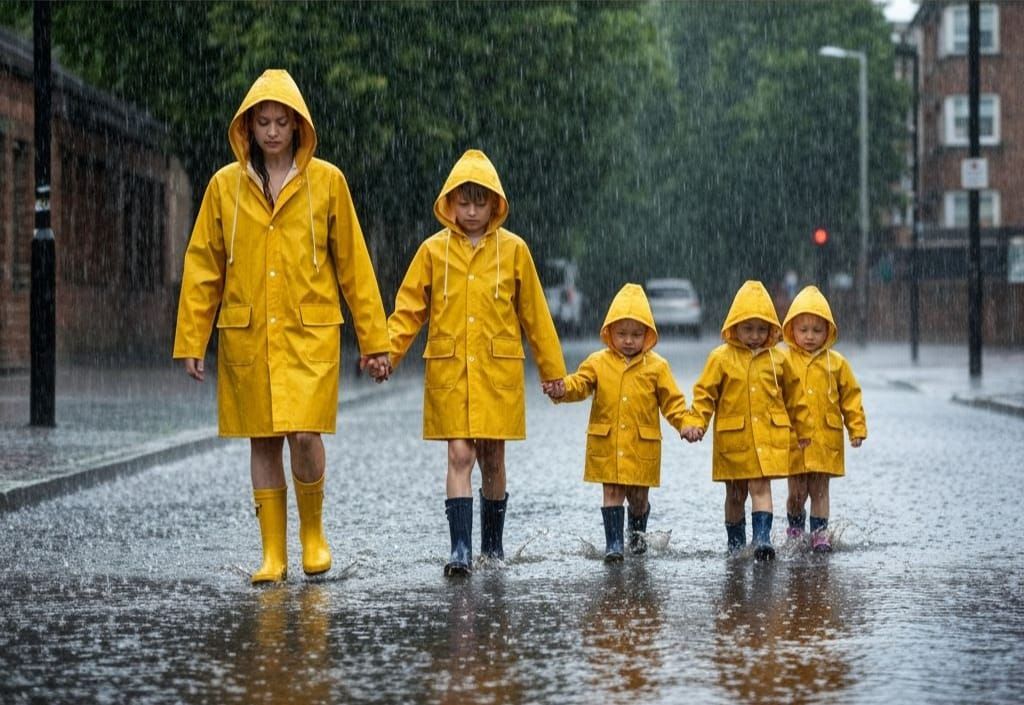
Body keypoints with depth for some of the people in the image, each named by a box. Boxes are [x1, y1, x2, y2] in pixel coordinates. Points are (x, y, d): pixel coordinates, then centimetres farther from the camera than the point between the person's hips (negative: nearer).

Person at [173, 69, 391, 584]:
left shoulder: (326, 182, 1)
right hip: (246, 335, 2)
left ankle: (313, 529, 11)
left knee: (304, 434, -14)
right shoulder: (225, 185, 4)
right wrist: (191, 340, 3)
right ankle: (274, 554, 13)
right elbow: (202, 267, 7)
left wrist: (375, 338, 3)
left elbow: (353, 265, 4)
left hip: (310, 332, -2)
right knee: (262, 441, 5)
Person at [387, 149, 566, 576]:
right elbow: (409, 308, 4)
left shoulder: (513, 249, 4)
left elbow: (534, 313, 9)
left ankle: (493, 543, 23)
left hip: (498, 369, 1)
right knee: (460, 455, -9)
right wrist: (387, 353, -10)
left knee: (492, 458, 8)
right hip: (449, 371, -1)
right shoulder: (434, 250, 3)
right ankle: (461, 549, -12)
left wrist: (553, 370, 12)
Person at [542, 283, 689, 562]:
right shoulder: (598, 362, 2)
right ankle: (613, 543, 1)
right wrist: (562, 388, -30)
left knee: (638, 495, 10)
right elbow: (581, 383, -8)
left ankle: (637, 531, 38)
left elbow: (672, 400, 4)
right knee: (612, 493, -3)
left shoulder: (656, 366, 2)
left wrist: (686, 424, -10)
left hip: (643, 444, 0)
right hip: (607, 443, 0)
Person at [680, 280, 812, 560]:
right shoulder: (721, 358, -3)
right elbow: (705, 393, -1)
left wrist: (803, 429, 21)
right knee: (735, 493, 12)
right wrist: (695, 423, -14)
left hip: (768, 436, 0)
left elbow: (794, 395, 14)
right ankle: (736, 543, 25)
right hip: (732, 438, 0)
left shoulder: (778, 359, 3)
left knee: (760, 486, -13)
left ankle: (762, 538, -20)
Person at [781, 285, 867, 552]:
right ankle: (795, 528, 26)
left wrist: (857, 428, 6)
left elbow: (851, 397, 9)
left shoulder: (835, 363, 4)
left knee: (819, 489, 3)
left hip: (825, 439, 1)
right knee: (797, 491, 5)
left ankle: (820, 533, 9)